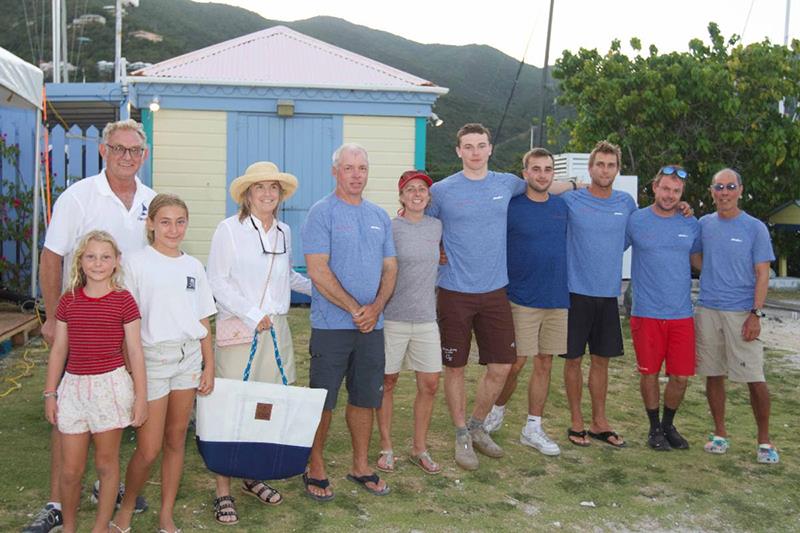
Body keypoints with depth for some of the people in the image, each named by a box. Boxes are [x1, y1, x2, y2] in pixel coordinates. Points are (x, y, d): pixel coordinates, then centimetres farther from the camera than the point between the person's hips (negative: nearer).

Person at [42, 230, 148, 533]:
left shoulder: (123, 300, -5)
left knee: (106, 464, 10)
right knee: (70, 470, 8)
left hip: (110, 385, -3)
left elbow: (134, 351, -3)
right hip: (74, 386, 3)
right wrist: (50, 393, 9)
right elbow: (59, 350, 10)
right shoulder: (68, 301, 4)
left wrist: (141, 396, -3)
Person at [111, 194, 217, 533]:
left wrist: (209, 365, 9)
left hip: (189, 357, 4)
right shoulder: (137, 263, -4)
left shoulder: (193, 266, 10)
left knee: (176, 440, 10)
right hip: (152, 357, -4)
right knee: (149, 449, -2)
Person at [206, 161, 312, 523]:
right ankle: (223, 491, 7)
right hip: (238, 330, -5)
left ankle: (254, 476, 26)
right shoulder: (229, 229, -4)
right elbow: (216, 280, -7)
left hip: (276, 328, 5)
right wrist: (251, 315, -14)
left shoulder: (284, 232, 12)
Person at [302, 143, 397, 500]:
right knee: (323, 401, 3)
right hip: (332, 324, -5)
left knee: (365, 399, 13)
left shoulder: (379, 216, 12)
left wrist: (376, 307, -6)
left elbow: (390, 267, 11)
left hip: (372, 324, 5)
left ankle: (361, 466, 27)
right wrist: (355, 310, -15)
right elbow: (318, 271, -14)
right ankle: (315, 469, 19)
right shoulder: (322, 213, -7)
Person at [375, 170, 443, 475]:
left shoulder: (436, 227, 7)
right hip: (393, 318, -4)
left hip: (426, 319, 4)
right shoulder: (389, 228, -6)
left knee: (430, 384, 5)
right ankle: (386, 447, 21)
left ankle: (420, 449, 21)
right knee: (387, 383, 6)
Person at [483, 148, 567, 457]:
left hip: (557, 299, 4)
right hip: (522, 300, -4)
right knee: (516, 363, -1)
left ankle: (533, 429, 19)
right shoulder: (510, 207, -5)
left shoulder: (562, 206, 8)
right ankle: (497, 410, 27)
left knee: (544, 363, 8)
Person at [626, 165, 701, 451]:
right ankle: (655, 427, 25)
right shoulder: (635, 221, -1)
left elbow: (700, 259, 21)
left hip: (682, 314, 2)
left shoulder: (691, 224, 7)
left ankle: (668, 425, 29)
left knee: (681, 377, 5)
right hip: (646, 313, -2)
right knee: (649, 373, 5)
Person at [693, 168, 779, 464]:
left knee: (755, 378, -4)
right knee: (713, 375, 9)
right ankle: (720, 434, 22)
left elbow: (762, 275, -3)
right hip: (707, 311, 3)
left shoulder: (755, 228, -1)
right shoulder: (703, 224, 8)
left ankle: (764, 440, 11)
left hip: (741, 313, -3)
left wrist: (755, 314, -12)